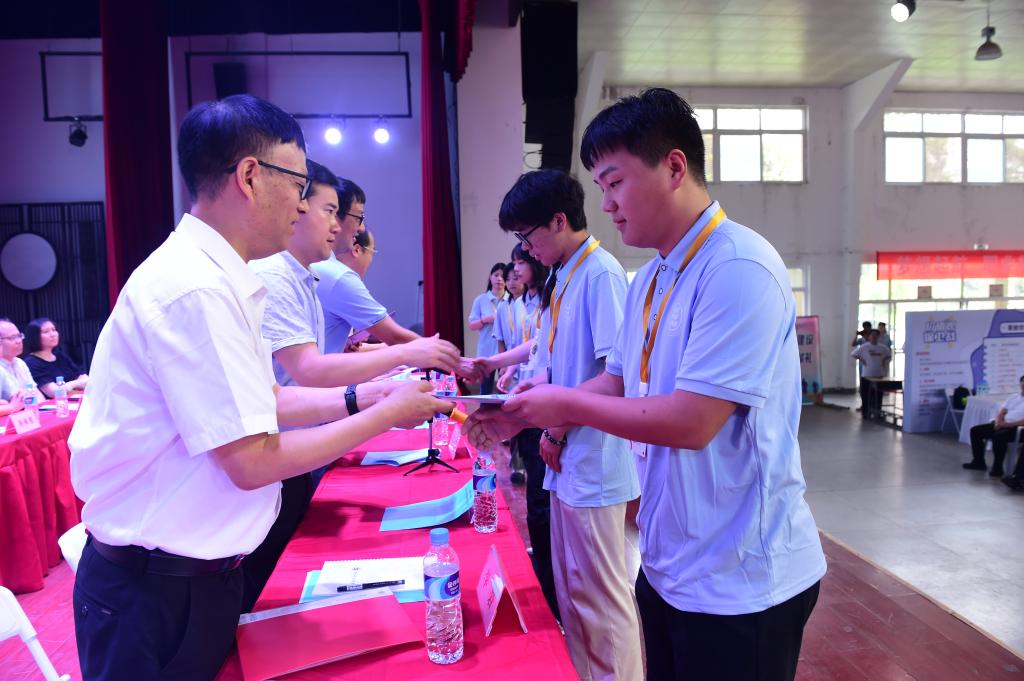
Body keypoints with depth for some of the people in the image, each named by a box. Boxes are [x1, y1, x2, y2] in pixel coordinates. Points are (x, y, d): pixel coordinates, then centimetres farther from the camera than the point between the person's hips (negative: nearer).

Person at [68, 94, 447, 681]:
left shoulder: (215, 277, 4)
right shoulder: (196, 288, -25)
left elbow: (263, 401, 10)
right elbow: (254, 461, -24)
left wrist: (361, 397, 2)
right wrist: (385, 415, -15)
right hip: (156, 589, -8)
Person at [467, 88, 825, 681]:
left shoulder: (737, 269, -23)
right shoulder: (650, 281, 7)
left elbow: (692, 421, -27)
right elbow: (617, 383, 12)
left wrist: (567, 405, -16)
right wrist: (524, 413, -1)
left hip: (739, 581, -8)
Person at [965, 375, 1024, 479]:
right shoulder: (1012, 397, 19)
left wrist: (1006, 424, -21)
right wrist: (998, 421, -7)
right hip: (1002, 425, 8)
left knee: (998, 436, -36)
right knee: (975, 430, -6)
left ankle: (997, 468, -22)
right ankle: (978, 462, 0)